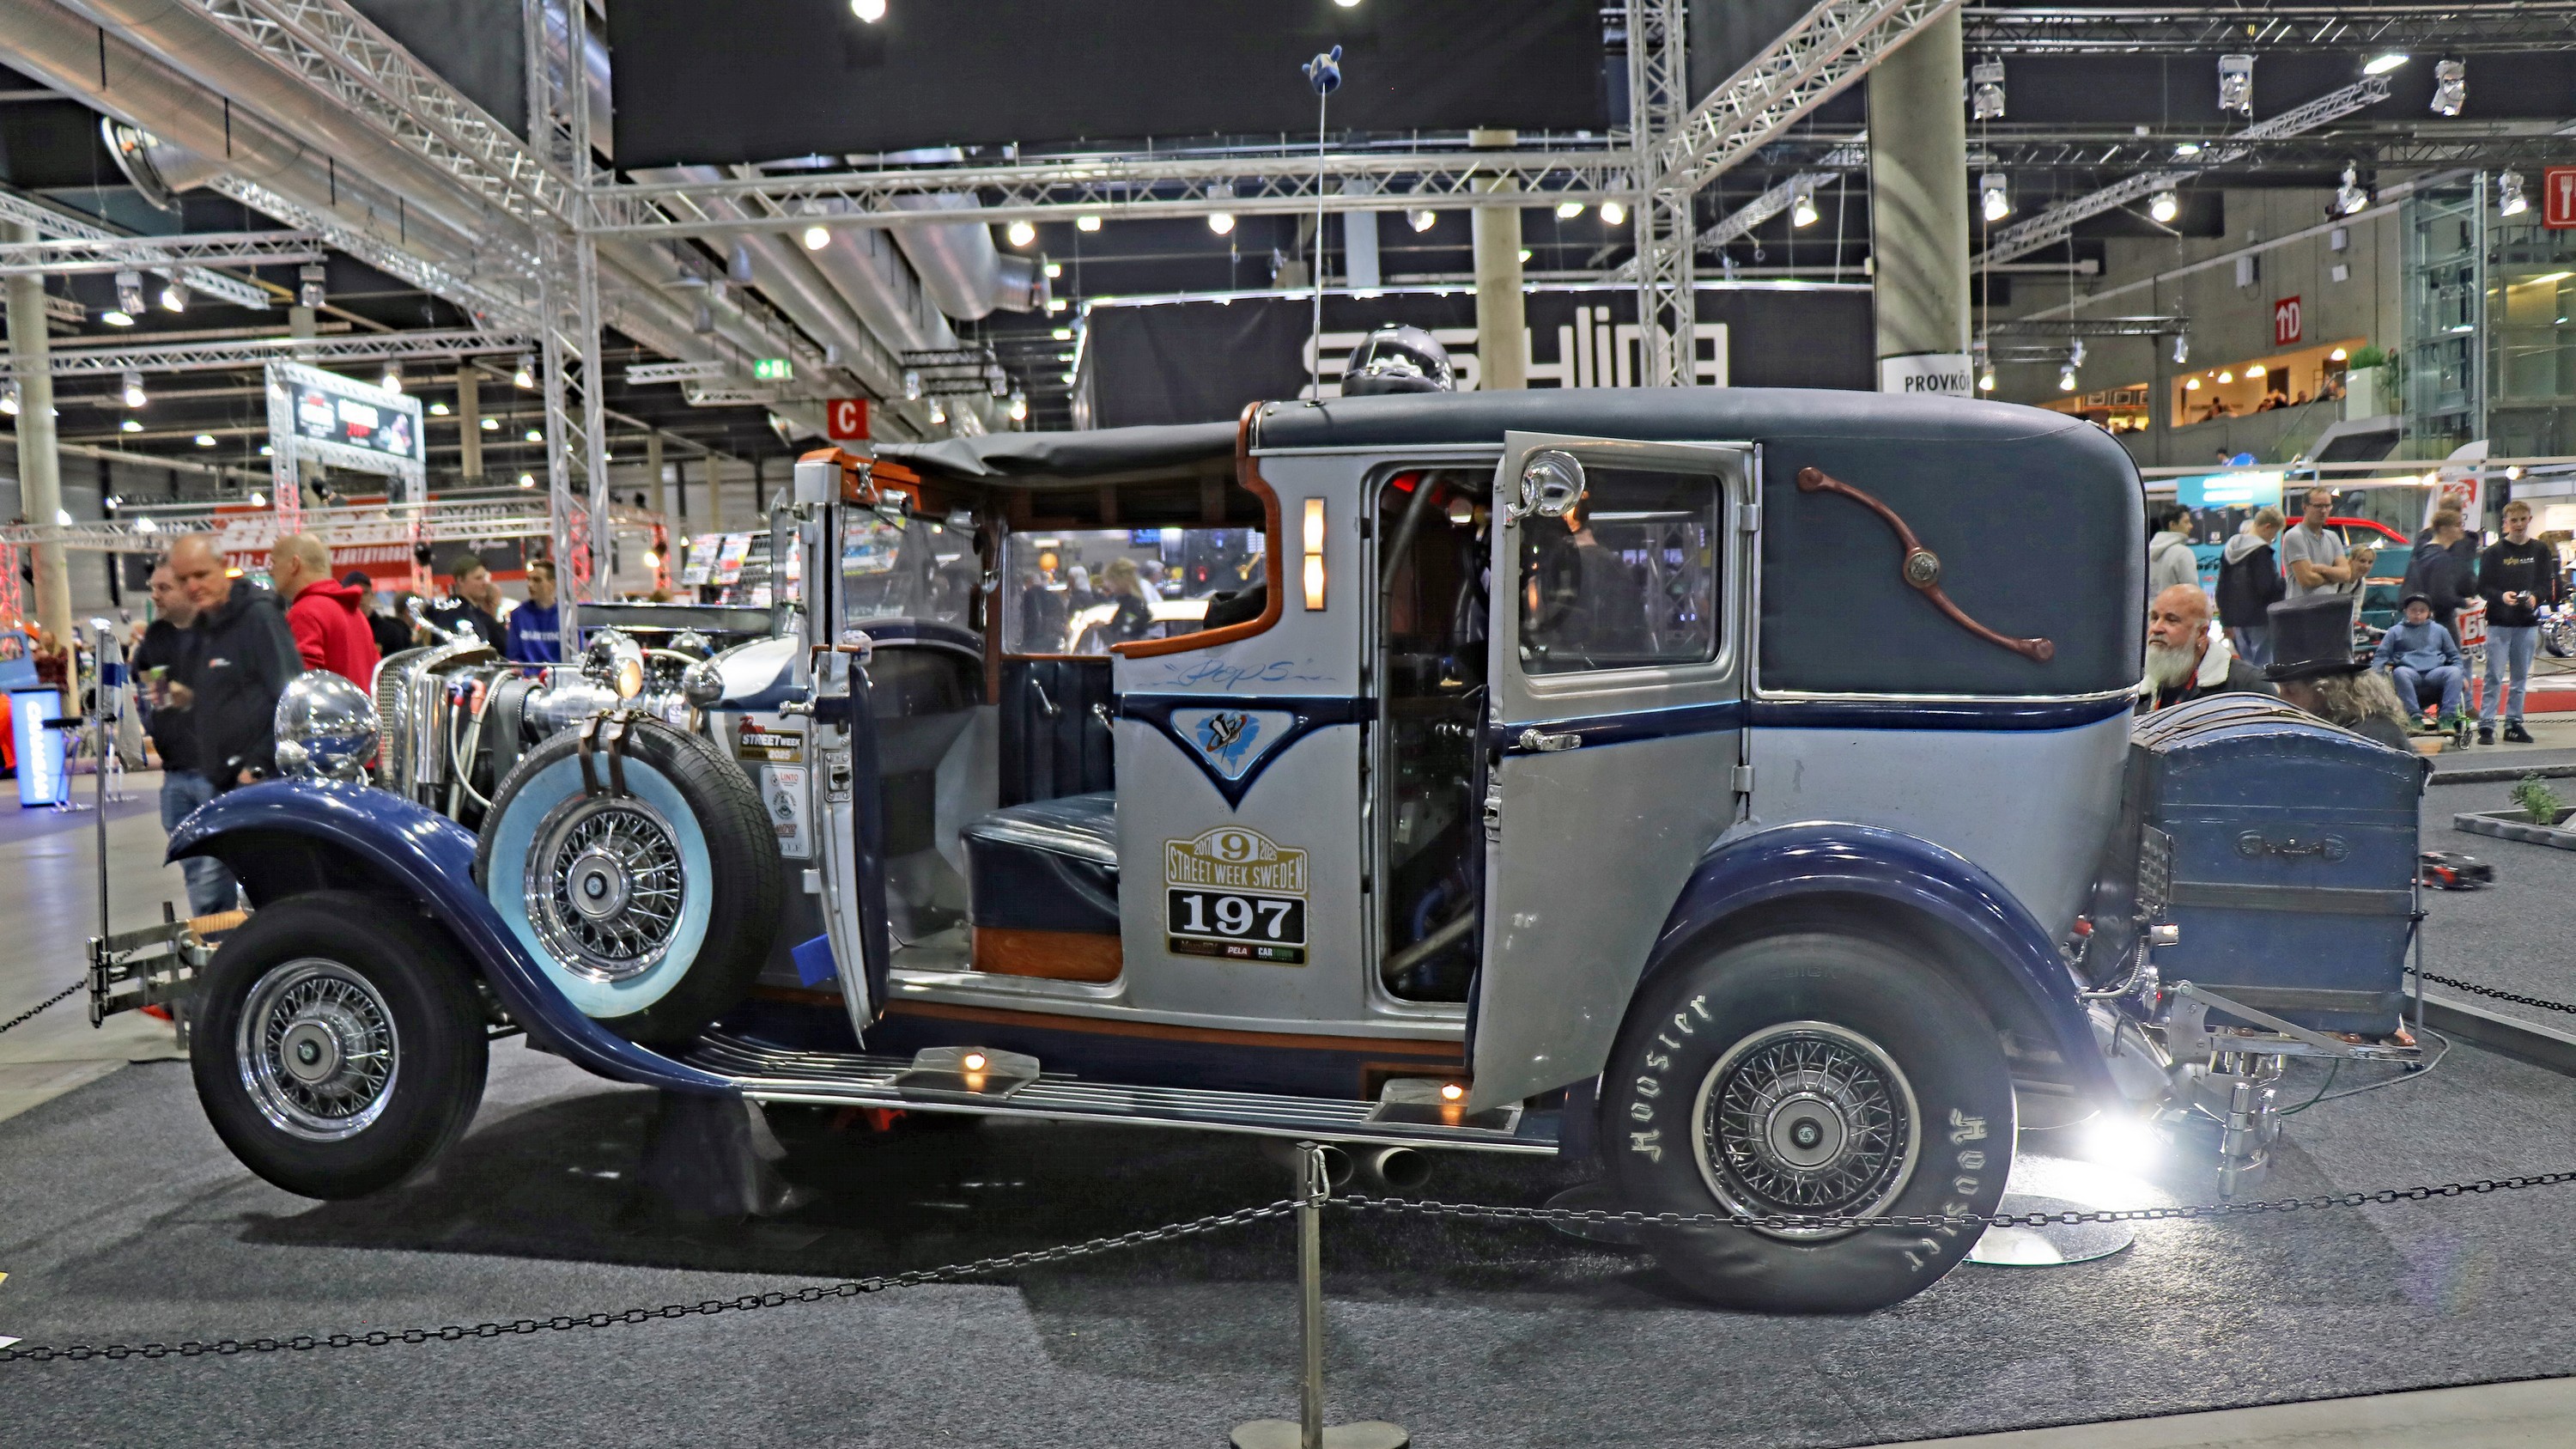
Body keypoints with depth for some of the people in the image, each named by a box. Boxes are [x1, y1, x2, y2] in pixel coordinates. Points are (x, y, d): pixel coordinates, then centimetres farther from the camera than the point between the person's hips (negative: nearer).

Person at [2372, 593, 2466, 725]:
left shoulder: (2439, 630, 23)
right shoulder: (2395, 631, 17)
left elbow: (2454, 655, 25)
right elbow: (2380, 656, 12)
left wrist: (2462, 676, 10)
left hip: (2435, 673, 2)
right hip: (2410, 673, -2)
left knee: (2454, 672, -30)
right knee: (2400, 672, -37)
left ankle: (2448, 714, -31)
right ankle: (2414, 713, -36)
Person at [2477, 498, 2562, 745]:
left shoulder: (2541, 551, 7)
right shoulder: (2493, 552, 1)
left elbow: (2548, 585, 5)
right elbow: (2482, 586, -1)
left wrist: (2536, 597, -16)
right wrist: (2501, 596, -20)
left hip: (2528, 623, 3)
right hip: (2499, 622, -3)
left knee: (2521, 677, 9)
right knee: (2494, 676, -6)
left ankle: (2514, 723, 15)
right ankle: (2486, 725, -6)